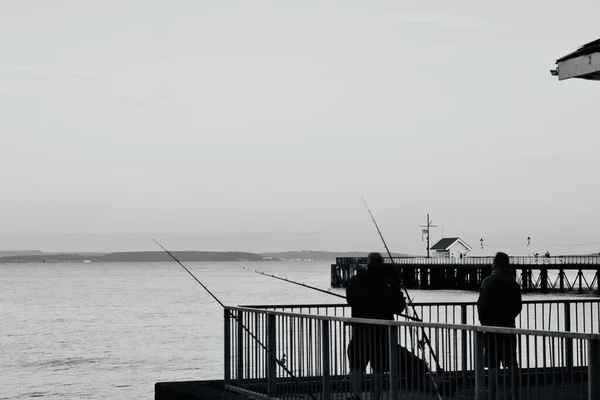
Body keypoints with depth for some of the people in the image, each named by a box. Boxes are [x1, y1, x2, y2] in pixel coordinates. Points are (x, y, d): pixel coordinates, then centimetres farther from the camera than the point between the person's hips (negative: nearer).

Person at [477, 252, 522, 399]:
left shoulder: (489, 281, -10)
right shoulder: (513, 282, 4)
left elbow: (482, 304, -11)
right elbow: (518, 305, 7)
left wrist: (483, 321, 1)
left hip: (492, 326, -4)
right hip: (509, 325, 4)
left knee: (493, 363, -1)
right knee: (512, 362, 10)